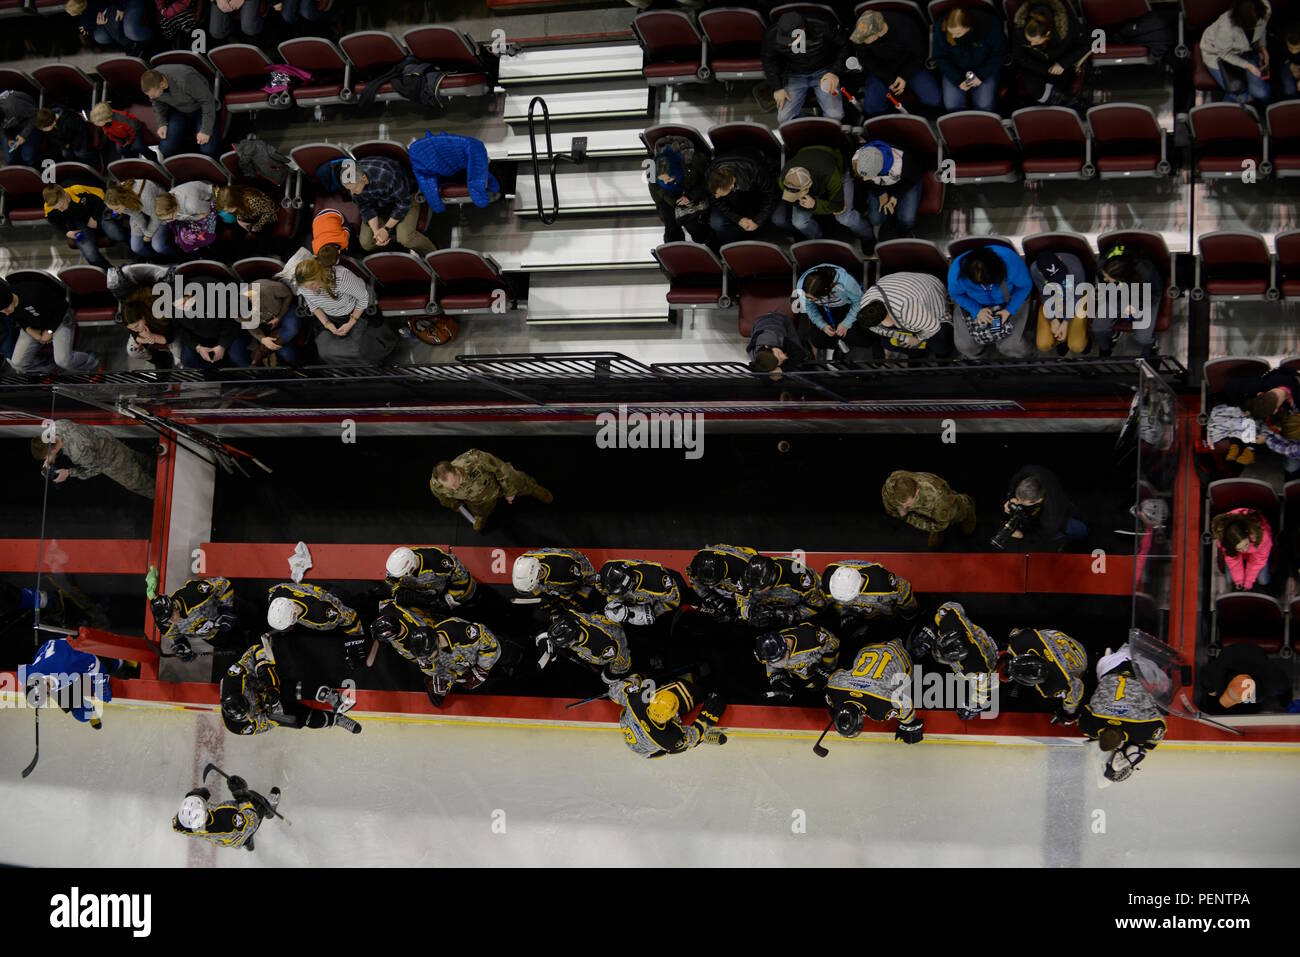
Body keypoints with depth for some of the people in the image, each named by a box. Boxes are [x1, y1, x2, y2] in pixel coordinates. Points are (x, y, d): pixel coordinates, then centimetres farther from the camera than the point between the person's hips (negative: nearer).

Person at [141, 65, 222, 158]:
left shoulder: (185, 79, -38)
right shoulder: (151, 83, -20)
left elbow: (207, 101, -26)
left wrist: (206, 130, -24)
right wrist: (162, 124, -10)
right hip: (178, 111, 5)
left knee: (209, 151, -21)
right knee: (166, 151, -10)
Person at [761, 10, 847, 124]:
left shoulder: (822, 28, -27)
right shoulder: (771, 36, -21)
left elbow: (844, 46, -7)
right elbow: (769, 61, 2)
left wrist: (835, 72, -16)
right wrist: (777, 88, -5)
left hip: (823, 72, -1)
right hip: (794, 76, 1)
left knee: (835, 116, -19)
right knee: (784, 119, -17)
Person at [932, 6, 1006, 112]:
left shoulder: (991, 25, -28)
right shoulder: (940, 27, -24)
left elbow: (998, 53, -10)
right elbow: (940, 57, -8)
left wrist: (982, 76, -17)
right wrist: (957, 80, -17)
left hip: (984, 68, -1)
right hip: (954, 69, 1)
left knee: (984, 105, -21)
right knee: (952, 105, -20)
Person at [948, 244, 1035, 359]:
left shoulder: (1011, 261, -36)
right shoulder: (957, 270, -33)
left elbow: (1025, 286, -16)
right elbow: (955, 294, -11)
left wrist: (1010, 310, -24)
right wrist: (977, 311, -23)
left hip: (1010, 302, -1)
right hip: (974, 305, 1)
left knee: (1012, 348, -12)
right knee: (966, 347, -10)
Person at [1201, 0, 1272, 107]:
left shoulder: (1266, 9, -26)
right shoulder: (1226, 27, -41)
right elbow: (1224, 53, -20)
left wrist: (1262, 47, -11)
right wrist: (1247, 65, -26)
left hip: (1246, 49, 4)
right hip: (1218, 53, -4)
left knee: (1262, 93, -10)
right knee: (1240, 96, -16)